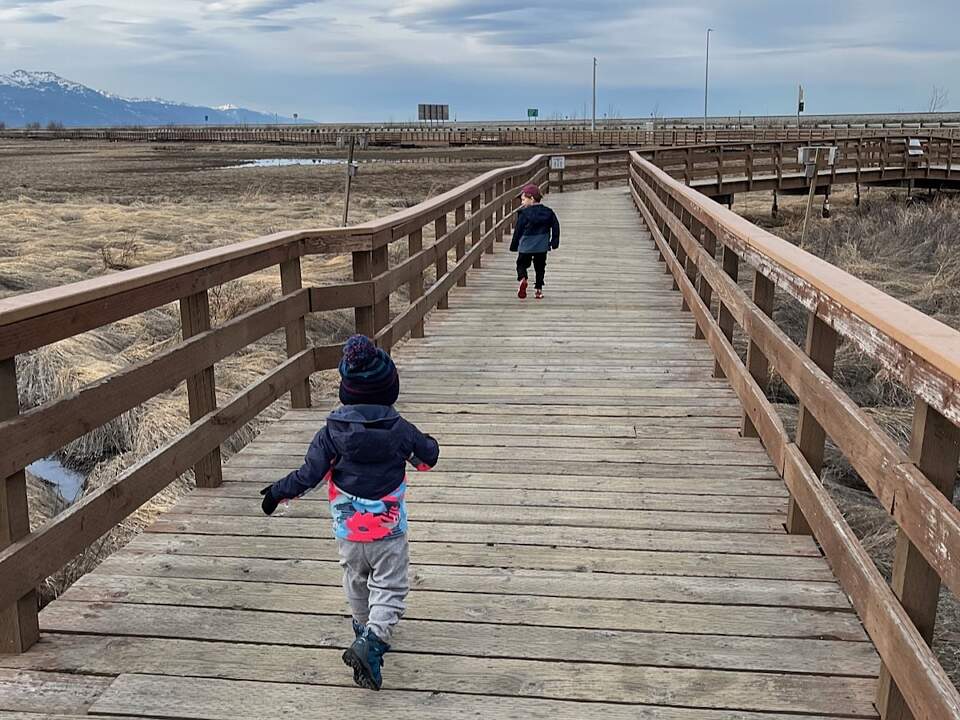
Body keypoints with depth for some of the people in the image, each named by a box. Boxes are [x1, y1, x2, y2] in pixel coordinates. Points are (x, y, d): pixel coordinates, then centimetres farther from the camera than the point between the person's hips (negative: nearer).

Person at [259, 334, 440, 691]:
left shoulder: (332, 431, -12)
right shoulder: (400, 430, -11)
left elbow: (308, 475, -11)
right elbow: (428, 456, 7)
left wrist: (277, 492, 6)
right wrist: (425, 445, 31)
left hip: (348, 530, 2)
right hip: (388, 529, -2)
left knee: (356, 579, 26)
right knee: (389, 586, 6)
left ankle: (365, 629, 44)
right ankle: (373, 640, -14)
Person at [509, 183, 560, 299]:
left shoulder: (524, 213, -8)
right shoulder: (548, 212, 5)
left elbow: (518, 231, -6)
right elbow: (556, 227, 6)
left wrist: (514, 245, 2)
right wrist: (554, 242, 12)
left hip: (526, 246, -3)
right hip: (542, 247, 3)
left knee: (521, 264, 10)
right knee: (540, 267, 14)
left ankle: (523, 279, -19)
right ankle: (539, 289, 10)